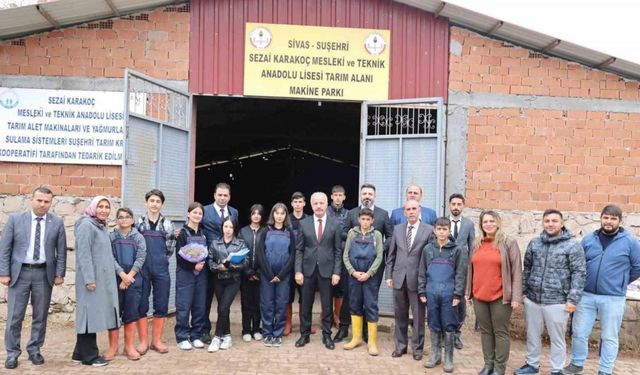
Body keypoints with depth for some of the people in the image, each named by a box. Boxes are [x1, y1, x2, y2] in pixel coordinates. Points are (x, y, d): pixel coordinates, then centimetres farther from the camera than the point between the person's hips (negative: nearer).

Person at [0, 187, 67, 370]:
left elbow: (61, 251, 4)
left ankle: (34, 350, 23)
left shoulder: (57, 222, 1)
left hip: (44, 274, 1)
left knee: (40, 315, 9)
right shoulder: (15, 219, -1)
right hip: (19, 272, -1)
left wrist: (60, 273, -1)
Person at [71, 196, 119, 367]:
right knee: (90, 314, -3)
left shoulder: (102, 226, 15)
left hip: (103, 278, 9)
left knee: (95, 314, 11)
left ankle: (80, 353, 20)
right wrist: (89, 279, -22)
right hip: (91, 278, -9)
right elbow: (84, 254, -18)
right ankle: (89, 356, 5)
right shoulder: (86, 225, -11)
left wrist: (110, 277, 15)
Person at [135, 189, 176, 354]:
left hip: (161, 269, 1)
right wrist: (143, 260, 3)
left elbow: (170, 247, 6)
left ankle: (157, 340, 17)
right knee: (141, 305, 3)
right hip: (142, 269, -1)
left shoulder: (167, 224, 6)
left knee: (161, 305, 5)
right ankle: (143, 341, 13)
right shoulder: (138, 222, 3)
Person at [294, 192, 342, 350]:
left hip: (327, 270, -1)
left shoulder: (335, 225, 0)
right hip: (308, 269, 1)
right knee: (306, 304, 9)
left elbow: (338, 251, 0)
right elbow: (299, 249, 2)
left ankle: (327, 335, 20)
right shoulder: (304, 223, 2)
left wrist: (336, 272, -6)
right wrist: (298, 271, -5)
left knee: (327, 305, 7)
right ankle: (304, 334, 22)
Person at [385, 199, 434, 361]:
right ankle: (400, 345, 25)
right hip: (399, 277, 3)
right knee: (400, 314, 12)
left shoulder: (429, 230, -3)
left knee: (418, 316, 6)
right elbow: (391, 254, 10)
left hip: (418, 279, -3)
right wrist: (389, 275, 5)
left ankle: (417, 348, 19)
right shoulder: (397, 229, 8)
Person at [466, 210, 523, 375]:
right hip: (479, 296, 5)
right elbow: (471, 269, 14)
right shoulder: (477, 244, 9)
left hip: (500, 297, -4)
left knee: (500, 332, 5)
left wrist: (516, 296, -12)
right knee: (485, 331, 13)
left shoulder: (509, 243, -5)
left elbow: (517, 271, -7)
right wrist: (468, 292, 13)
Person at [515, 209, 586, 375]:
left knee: (557, 338, 9)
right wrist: (522, 290, 11)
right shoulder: (534, 243, 6)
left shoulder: (572, 245, -7)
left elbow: (579, 273, -8)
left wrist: (573, 299, -12)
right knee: (532, 335, 16)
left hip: (556, 302, -4)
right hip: (532, 299, 4)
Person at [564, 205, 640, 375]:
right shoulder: (589, 239, 3)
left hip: (613, 299, -2)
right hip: (586, 295, 2)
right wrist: (584, 282, 8)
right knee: (579, 333, 9)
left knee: (609, 337, 10)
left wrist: (621, 282, 6)